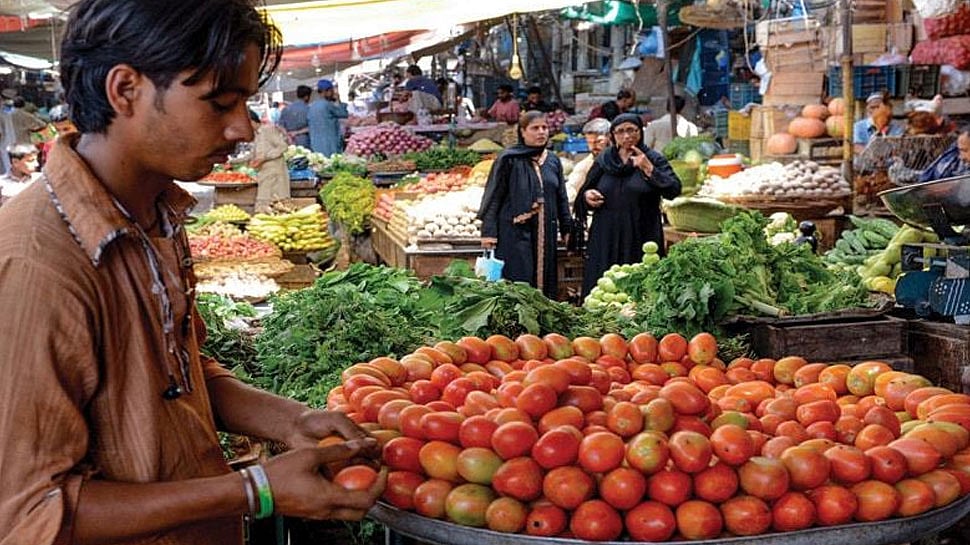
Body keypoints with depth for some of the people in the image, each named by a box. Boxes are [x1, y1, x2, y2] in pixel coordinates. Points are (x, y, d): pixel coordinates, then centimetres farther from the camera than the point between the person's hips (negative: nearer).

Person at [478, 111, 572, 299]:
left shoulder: (553, 161, 12)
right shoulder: (508, 160, -4)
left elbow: (561, 198, 18)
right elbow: (493, 197, -6)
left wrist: (566, 228, 15)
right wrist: (488, 232, -11)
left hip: (545, 233, 5)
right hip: (515, 233, -5)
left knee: (545, 282, 7)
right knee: (519, 284, -6)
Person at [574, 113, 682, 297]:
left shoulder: (654, 159, 2)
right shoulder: (603, 160, 12)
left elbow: (673, 190, -10)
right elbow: (585, 191, 22)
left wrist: (649, 169, -18)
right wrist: (587, 195, 0)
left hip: (641, 239, -3)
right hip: (606, 239, 3)